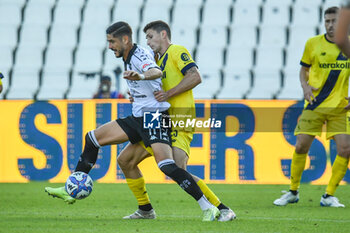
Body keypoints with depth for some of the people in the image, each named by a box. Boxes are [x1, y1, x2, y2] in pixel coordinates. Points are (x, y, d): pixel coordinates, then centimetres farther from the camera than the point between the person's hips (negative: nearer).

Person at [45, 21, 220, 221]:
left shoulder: (139, 56, -16)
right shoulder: (129, 57, 13)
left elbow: (156, 71, -39)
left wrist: (141, 76, -59)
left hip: (155, 116, -10)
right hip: (138, 118, 10)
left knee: (166, 165, -26)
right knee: (92, 138, 9)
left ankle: (208, 208, -23)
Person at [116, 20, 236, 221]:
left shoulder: (177, 51, -3)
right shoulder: (159, 60, 24)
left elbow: (195, 77, -17)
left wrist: (168, 94, -20)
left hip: (179, 123, -10)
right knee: (125, 160, 9)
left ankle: (223, 210, -18)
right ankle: (145, 210, 19)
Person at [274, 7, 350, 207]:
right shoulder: (313, 44, 0)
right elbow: (304, 69, 13)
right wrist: (305, 86, -6)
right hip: (315, 104, 0)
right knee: (301, 146, -5)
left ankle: (329, 196, 1)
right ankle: (293, 192, 13)